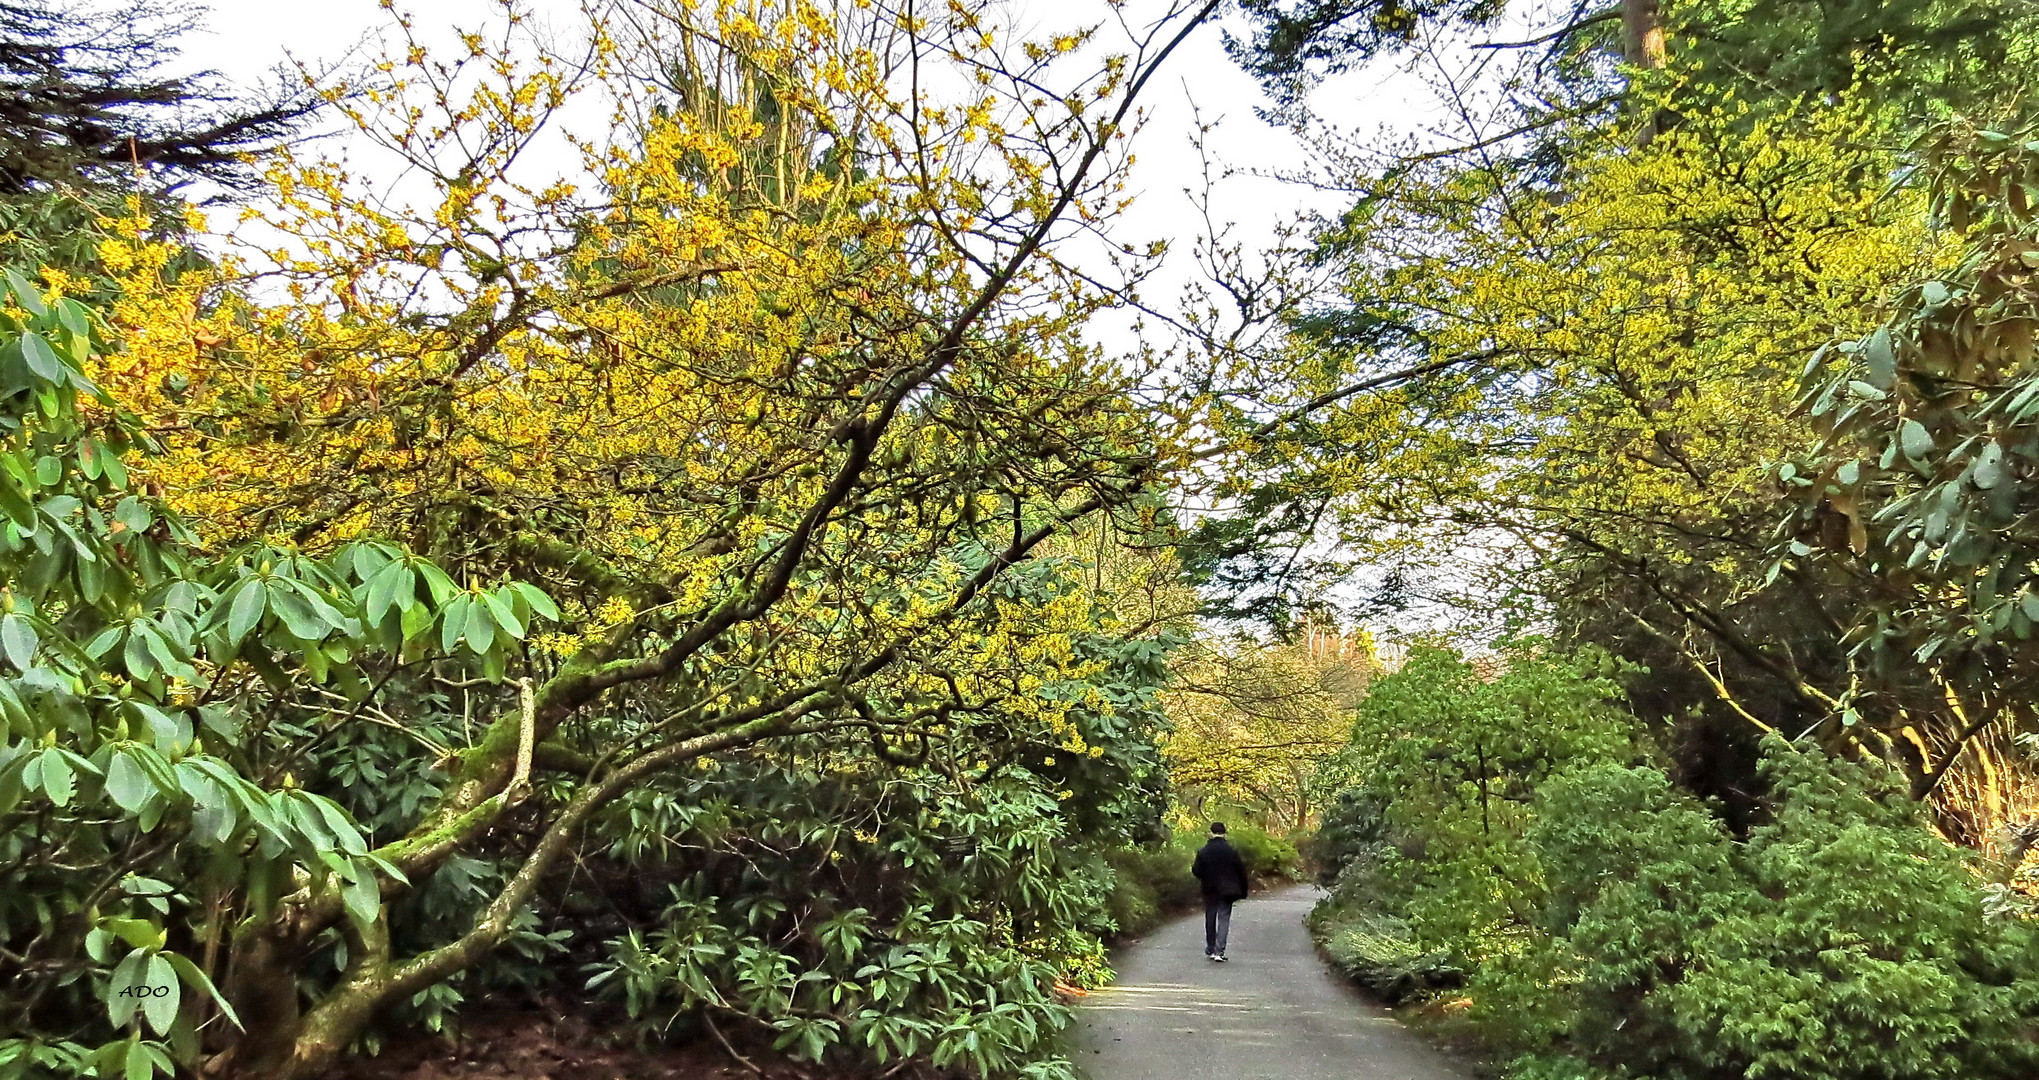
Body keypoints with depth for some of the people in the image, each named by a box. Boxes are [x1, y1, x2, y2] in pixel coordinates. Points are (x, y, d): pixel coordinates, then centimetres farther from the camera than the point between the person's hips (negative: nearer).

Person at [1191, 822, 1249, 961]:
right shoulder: (1231, 850, -9)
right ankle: (1219, 951, -10)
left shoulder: (1203, 851, -8)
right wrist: (1242, 891, 4)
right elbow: (1241, 871, -5)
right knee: (1224, 919, 1)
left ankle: (1210, 949, 26)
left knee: (1210, 919, 16)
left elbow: (1196, 871, -7)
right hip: (1227, 891, -1)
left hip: (1210, 891, 1)